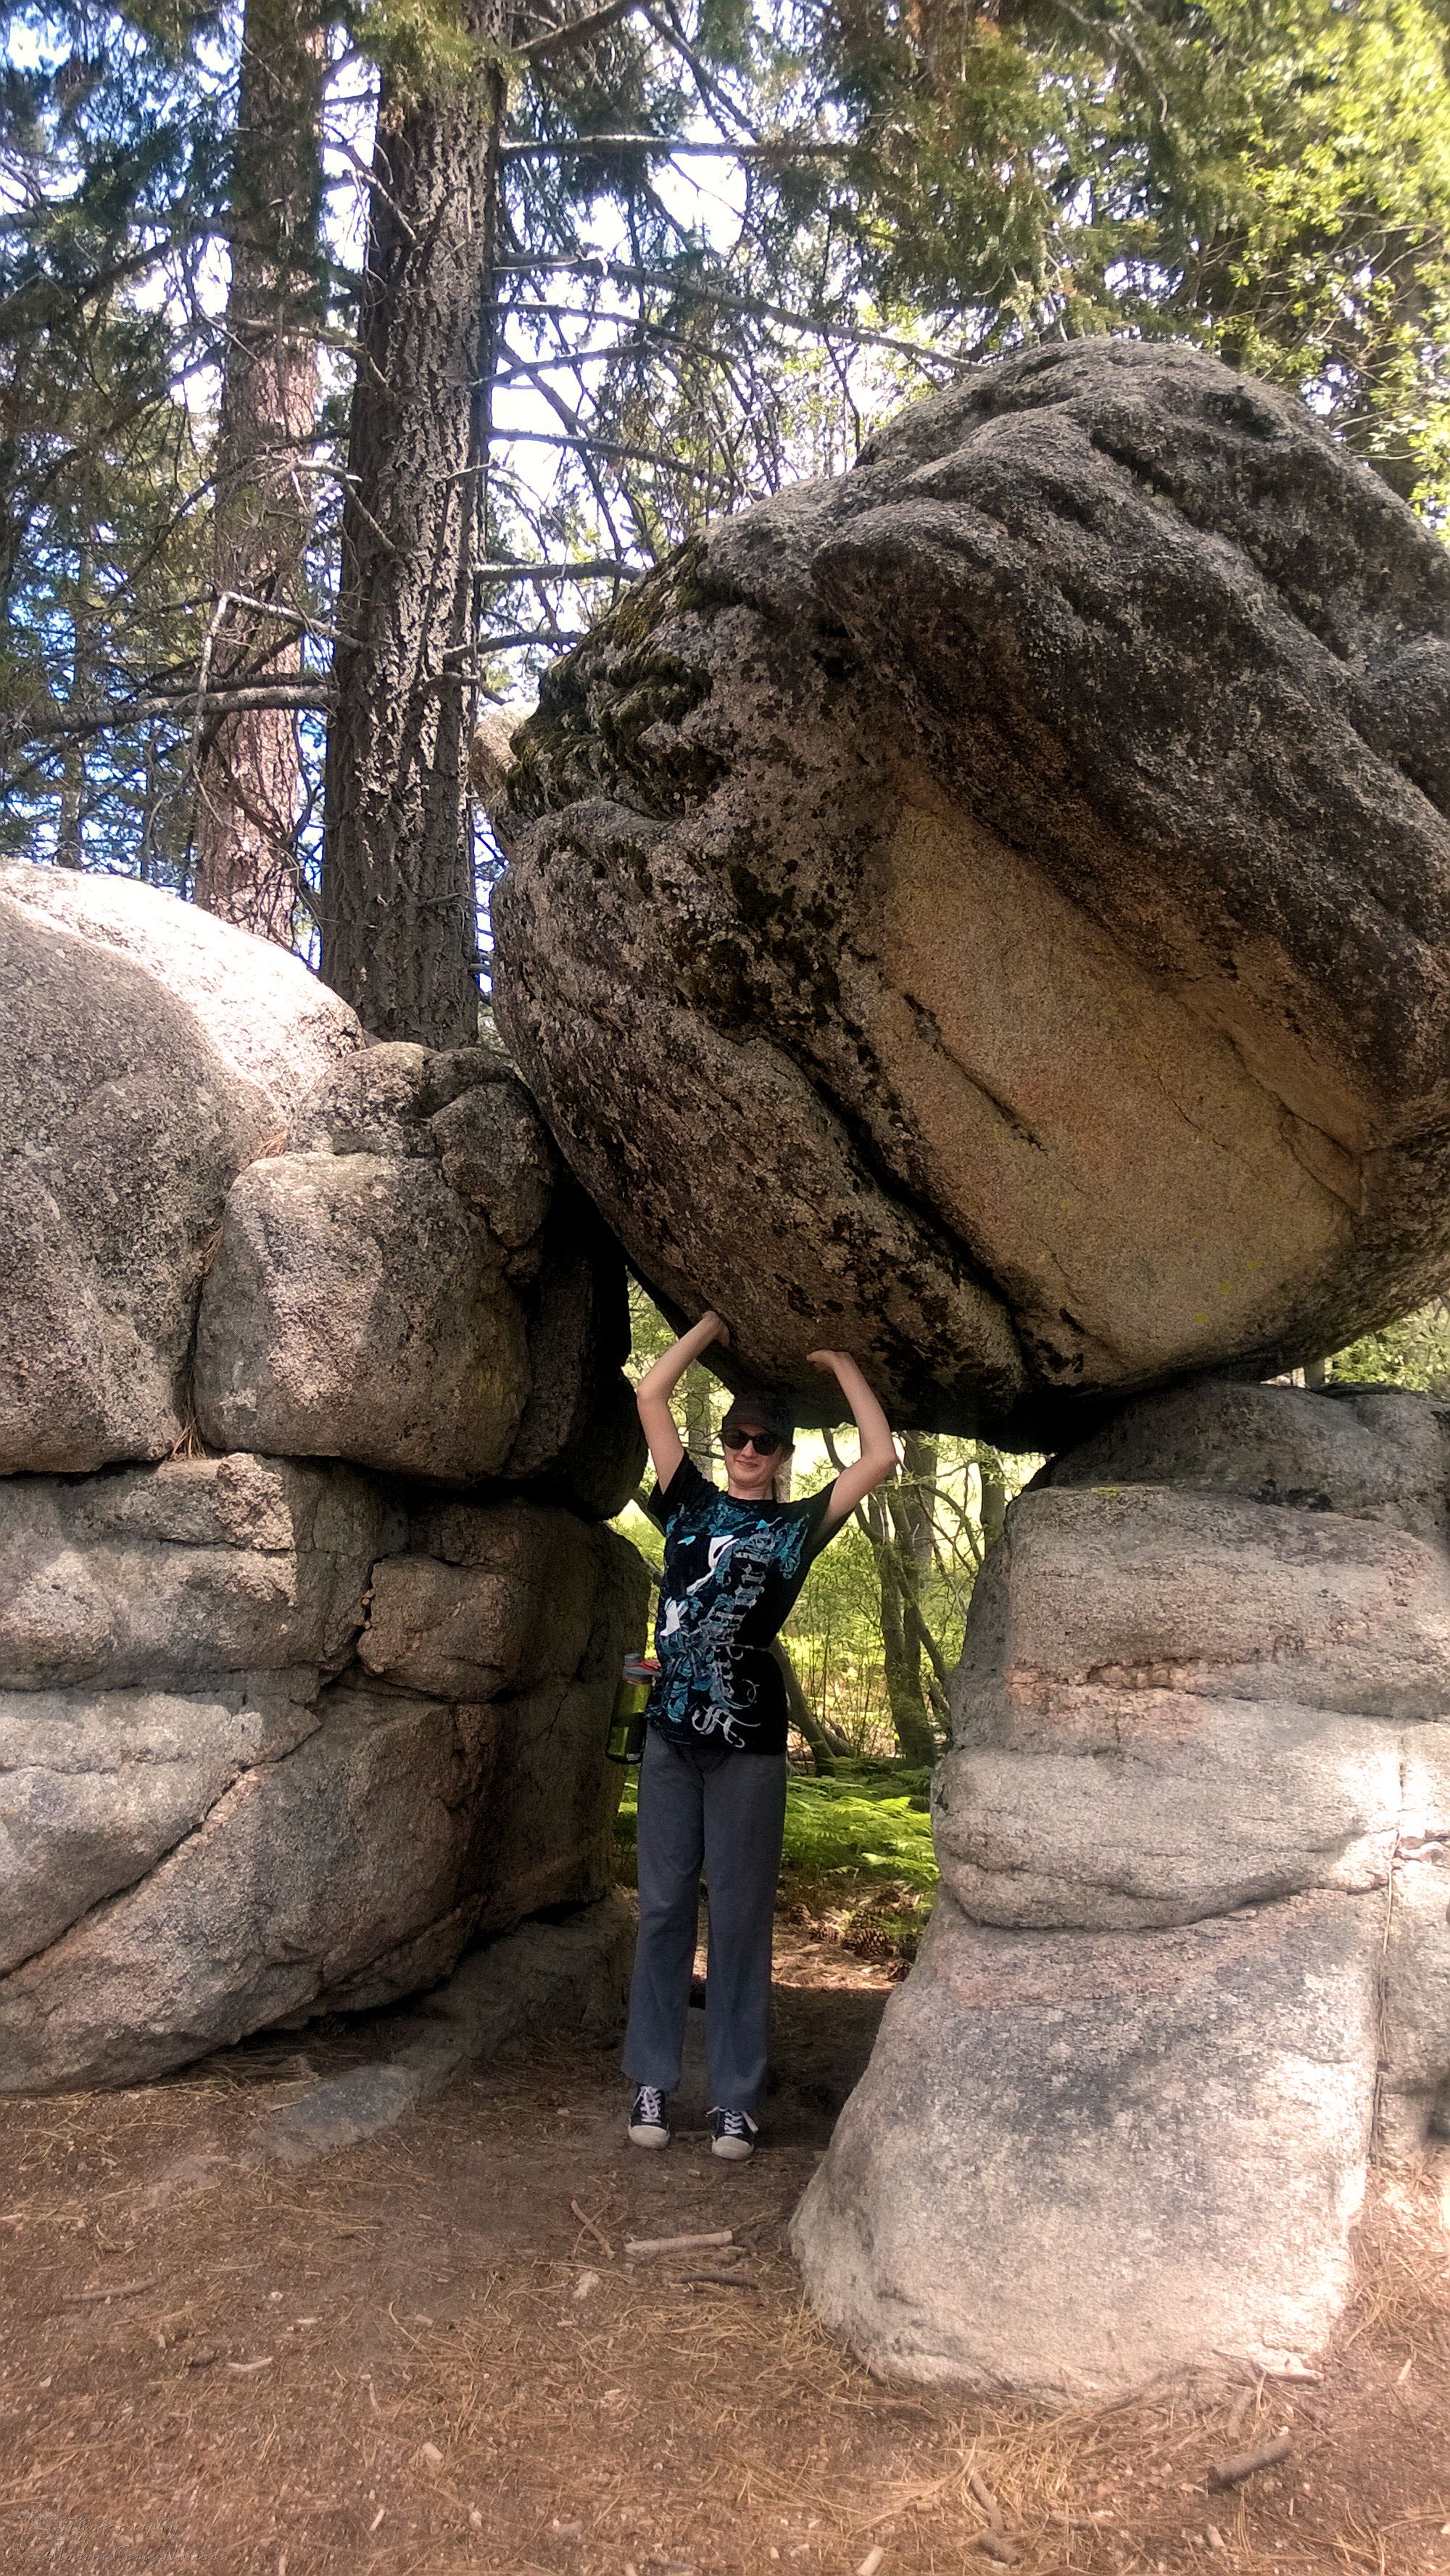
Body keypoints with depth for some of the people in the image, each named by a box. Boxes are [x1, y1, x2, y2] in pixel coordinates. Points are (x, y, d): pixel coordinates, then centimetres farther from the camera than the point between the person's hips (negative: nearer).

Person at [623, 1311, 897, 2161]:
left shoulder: (798, 1525, 7)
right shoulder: (691, 1505, 11)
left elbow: (882, 1457, -3)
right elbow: (652, 1395, 5)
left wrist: (841, 1362, 3)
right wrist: (717, 1322, 8)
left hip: (751, 1744, -2)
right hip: (671, 1734, 2)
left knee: (741, 1917, 3)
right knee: (663, 1908, 7)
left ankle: (737, 2098, 10)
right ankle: (652, 2084, 16)